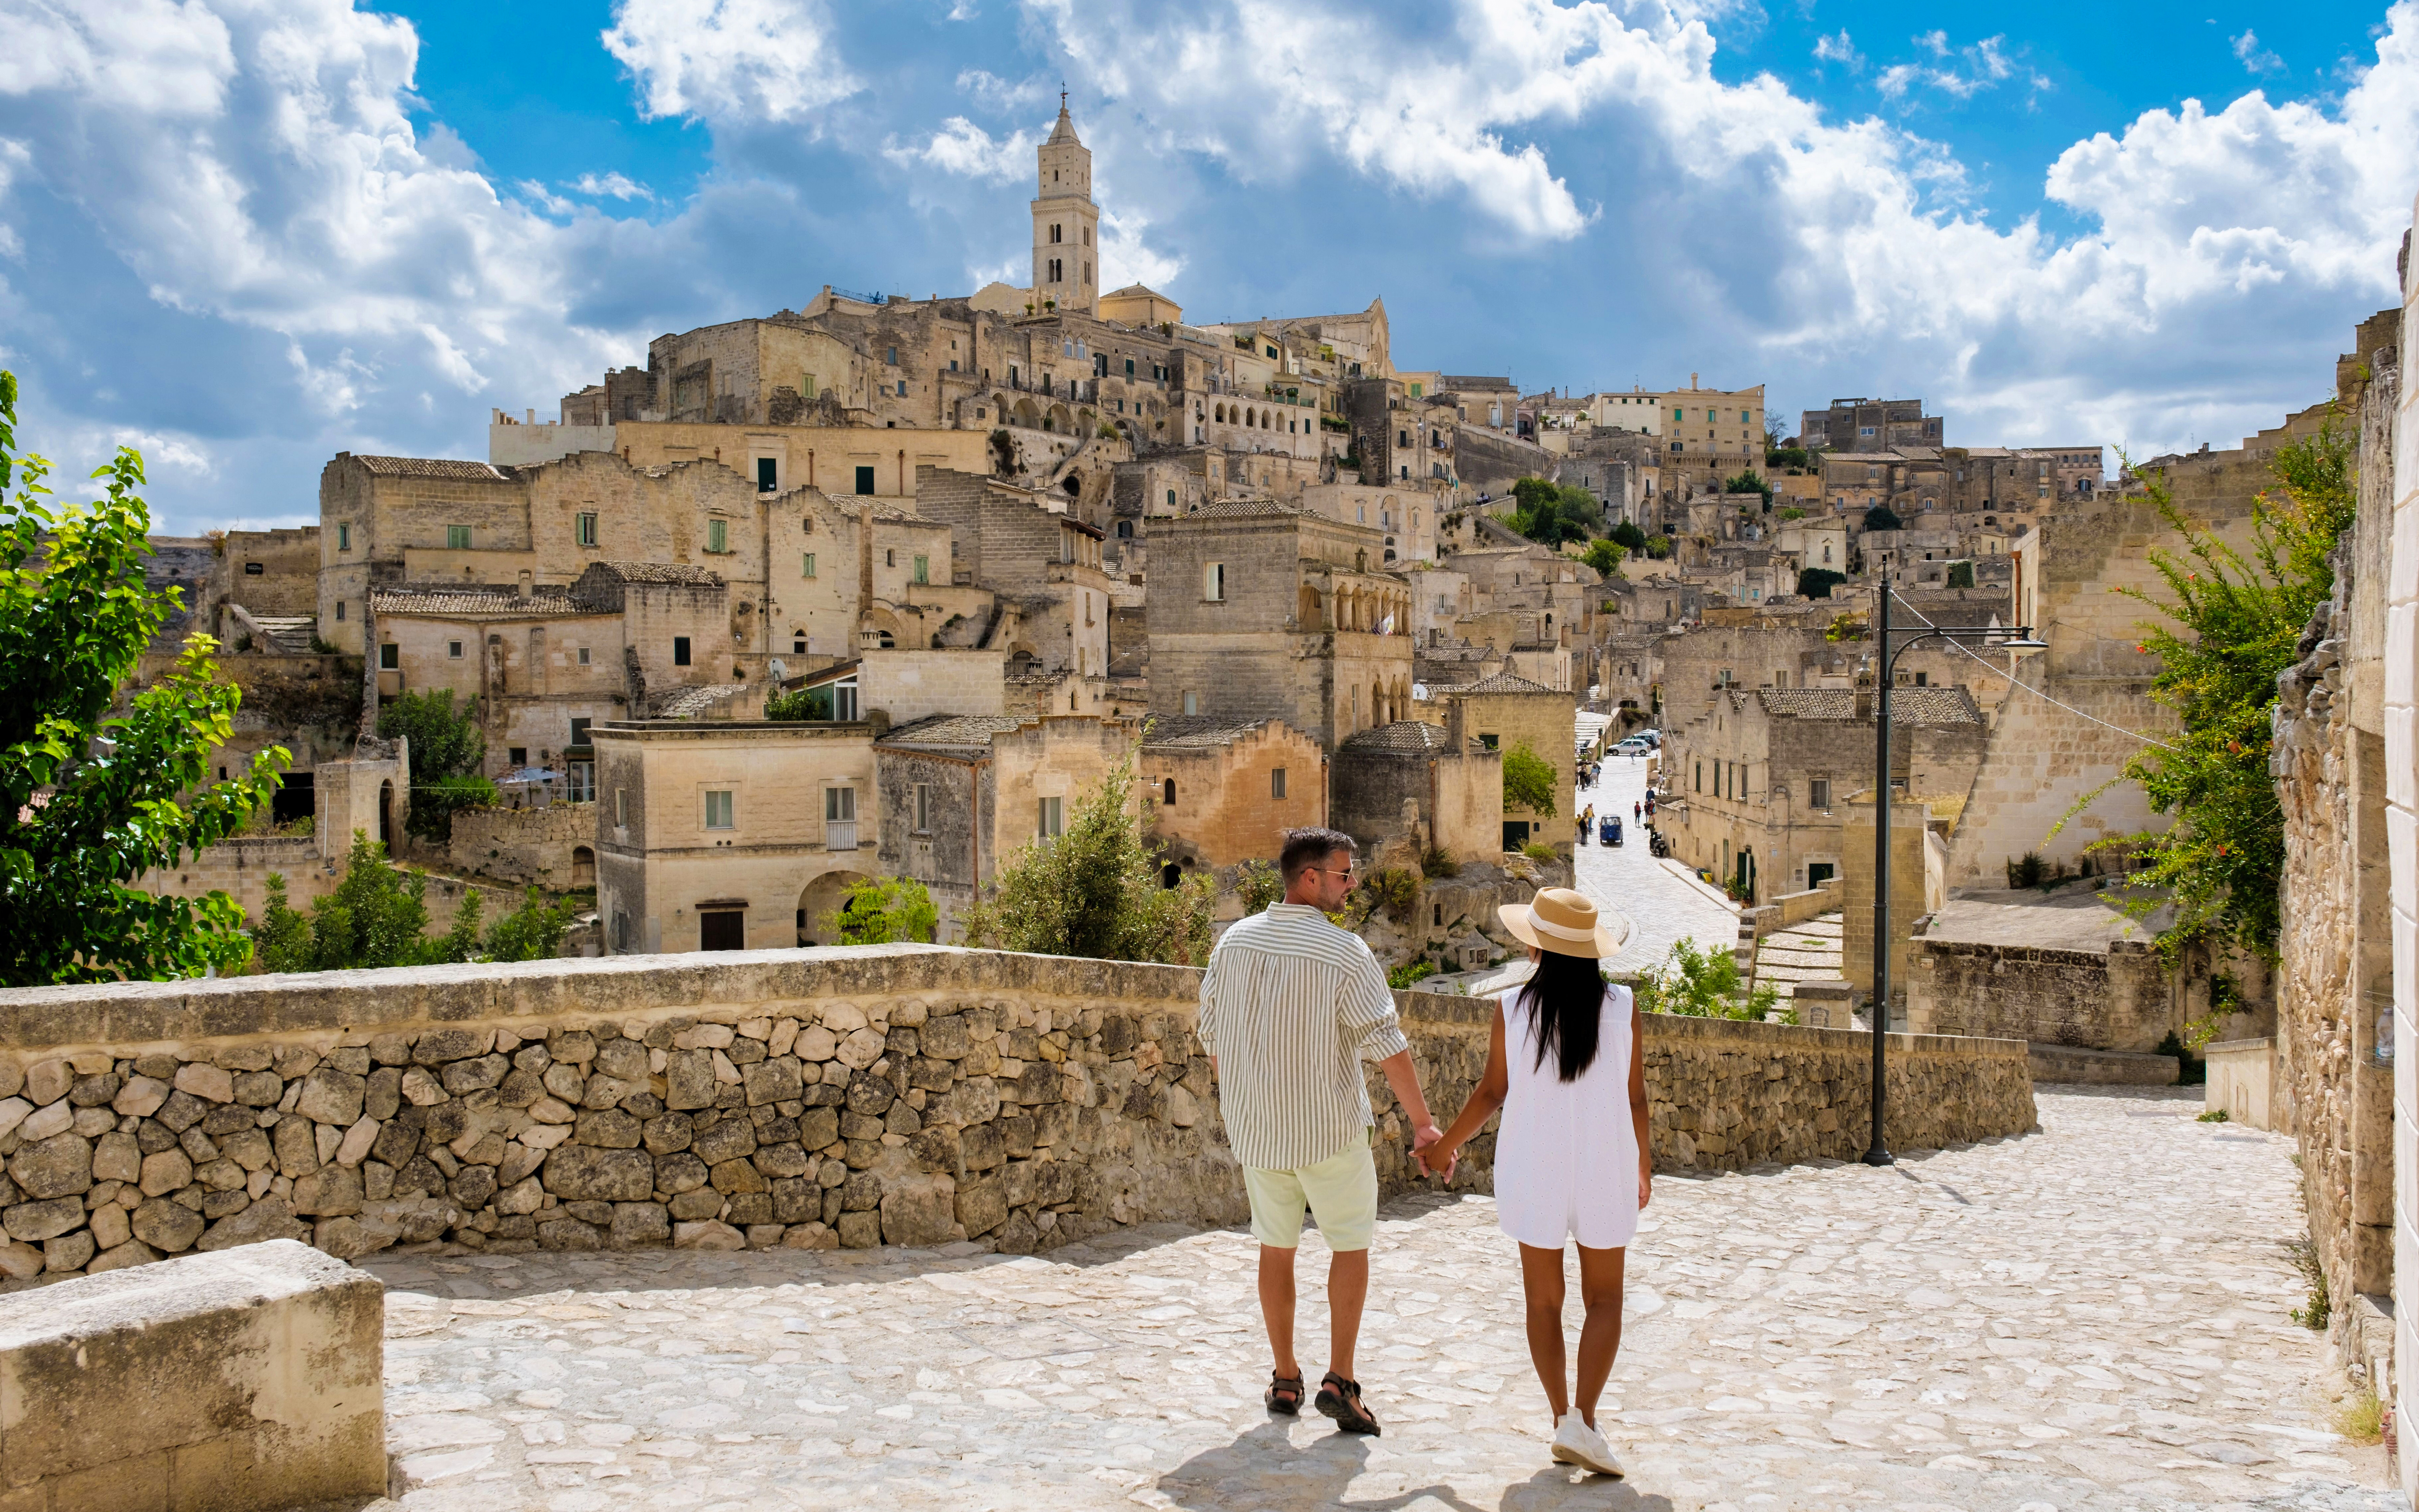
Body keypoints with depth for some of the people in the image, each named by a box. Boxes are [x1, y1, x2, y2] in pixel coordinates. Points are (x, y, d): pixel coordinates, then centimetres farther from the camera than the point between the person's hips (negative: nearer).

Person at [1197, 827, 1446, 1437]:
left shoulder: (1235, 941, 0)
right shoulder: (1344, 952, -15)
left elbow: (1211, 1031, 7)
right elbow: (1386, 1043, -15)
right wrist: (1422, 1122, -9)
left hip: (1255, 1128, 4)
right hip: (1330, 1128, -4)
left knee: (1275, 1247, 16)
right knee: (1351, 1245, 11)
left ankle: (1285, 1380, 21)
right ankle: (1339, 1380, 4)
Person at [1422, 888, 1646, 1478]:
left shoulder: (1512, 1008, -8)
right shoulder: (1622, 1006, -7)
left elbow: (1492, 1092, -2)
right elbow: (1635, 1096, -1)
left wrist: (1445, 1146, 13)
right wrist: (1643, 1163, 14)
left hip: (1532, 1170, 0)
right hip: (1603, 1169, 0)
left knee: (1544, 1300, 12)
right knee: (1604, 1300, 9)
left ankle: (1562, 1418, 13)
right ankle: (1583, 1421, -3)